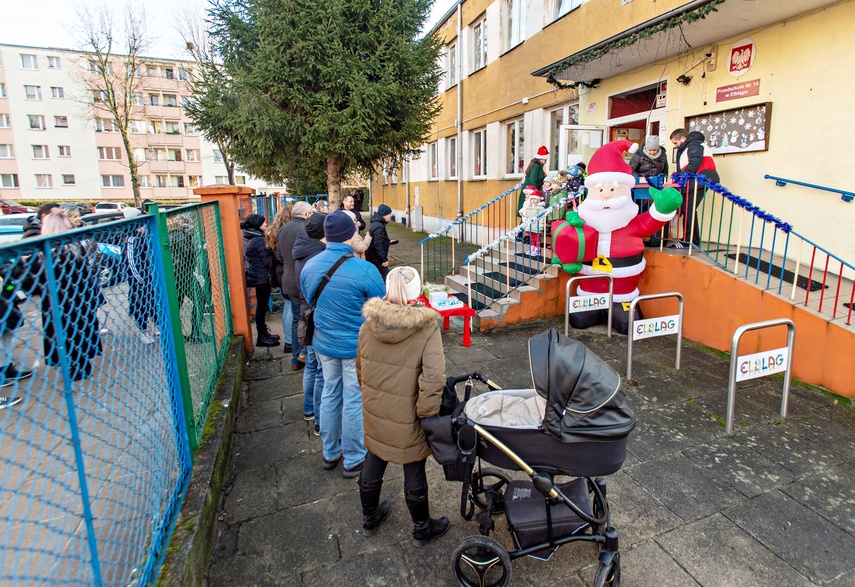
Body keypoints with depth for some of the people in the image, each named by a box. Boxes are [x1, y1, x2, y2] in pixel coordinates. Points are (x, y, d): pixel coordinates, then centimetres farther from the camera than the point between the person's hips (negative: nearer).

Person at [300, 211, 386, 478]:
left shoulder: (309, 266, -6)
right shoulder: (365, 270, -24)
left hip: (323, 343, 5)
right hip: (357, 346, -5)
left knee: (330, 395, 21)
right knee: (354, 401, 9)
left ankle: (330, 453, 38)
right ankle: (354, 460, 27)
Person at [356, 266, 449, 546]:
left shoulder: (369, 325, -7)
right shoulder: (427, 328, -21)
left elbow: (360, 369, 5)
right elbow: (433, 379, -27)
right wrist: (426, 413, -13)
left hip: (374, 414, 4)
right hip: (407, 420, -4)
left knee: (373, 463, 25)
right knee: (414, 472, 16)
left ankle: (369, 517, 49)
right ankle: (422, 528, 39)